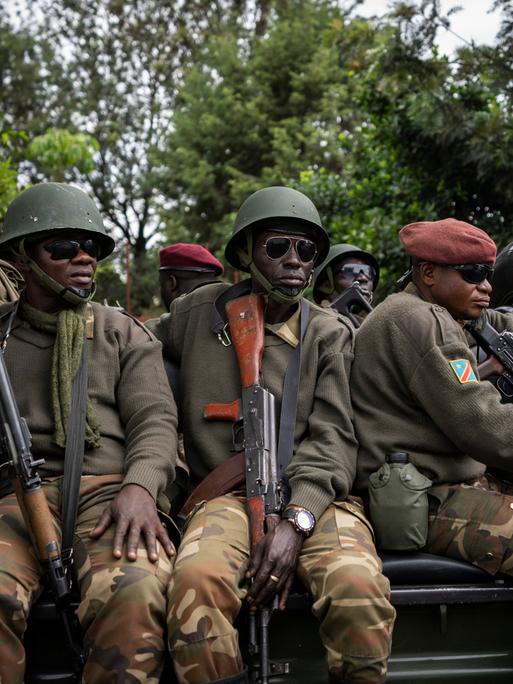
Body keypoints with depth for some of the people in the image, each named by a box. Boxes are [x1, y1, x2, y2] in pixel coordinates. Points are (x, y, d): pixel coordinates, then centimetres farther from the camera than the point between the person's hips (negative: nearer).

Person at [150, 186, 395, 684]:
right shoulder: (197, 313, 11)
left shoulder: (328, 334, 9)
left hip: (311, 494, 0)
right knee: (198, 581, -34)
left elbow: (331, 438, 0)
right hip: (226, 493, 0)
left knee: (359, 588, -31)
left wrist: (296, 521, -17)